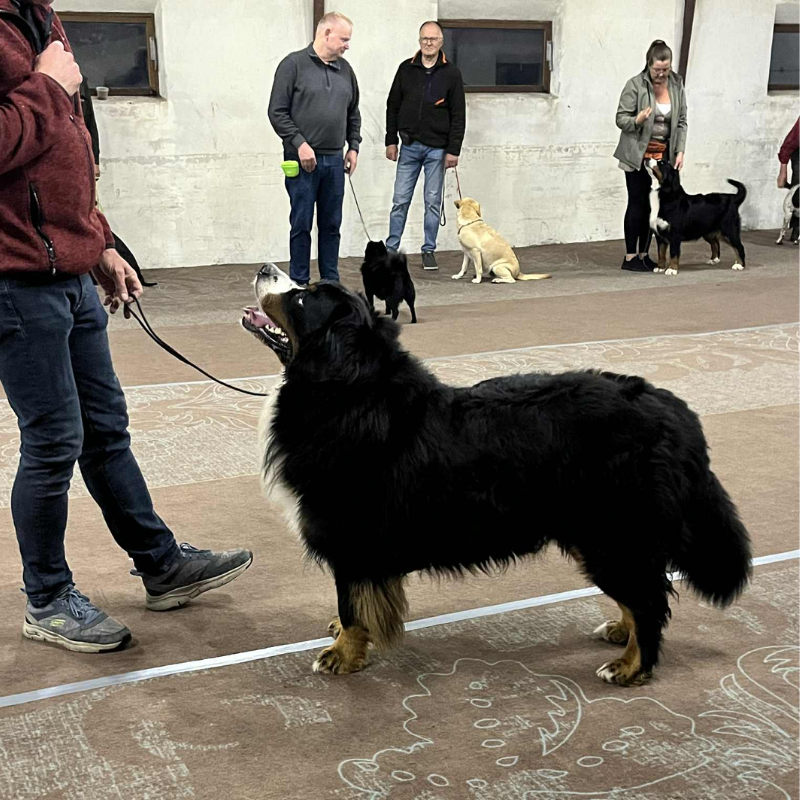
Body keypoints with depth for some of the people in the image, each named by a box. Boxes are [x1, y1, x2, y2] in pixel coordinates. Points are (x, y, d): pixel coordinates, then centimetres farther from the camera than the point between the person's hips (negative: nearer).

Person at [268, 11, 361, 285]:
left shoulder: (345, 69, 13)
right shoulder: (293, 64, -5)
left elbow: (353, 113, 22)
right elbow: (277, 112, -8)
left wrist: (353, 146, 13)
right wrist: (299, 143, -15)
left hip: (334, 160, 5)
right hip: (302, 159, -5)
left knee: (331, 224, 9)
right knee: (302, 224, 0)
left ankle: (331, 282, 17)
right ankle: (299, 284, 8)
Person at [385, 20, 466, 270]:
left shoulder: (451, 73, 0)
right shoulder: (406, 69, 5)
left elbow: (458, 115, -1)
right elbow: (393, 106, 8)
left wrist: (453, 150, -7)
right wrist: (391, 141, 2)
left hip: (437, 148, -1)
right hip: (409, 146, 1)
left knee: (433, 202, 5)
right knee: (400, 201, 2)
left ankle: (429, 251, 13)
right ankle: (391, 249, 9)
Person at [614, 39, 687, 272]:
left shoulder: (676, 85, 5)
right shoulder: (635, 85, -10)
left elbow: (681, 121, 9)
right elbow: (621, 119, -7)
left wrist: (680, 151, 1)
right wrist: (637, 120, -28)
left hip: (663, 154, 5)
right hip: (638, 154, -4)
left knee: (653, 204, 6)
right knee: (638, 203, -4)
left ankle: (643, 254, 14)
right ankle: (630, 257, 2)